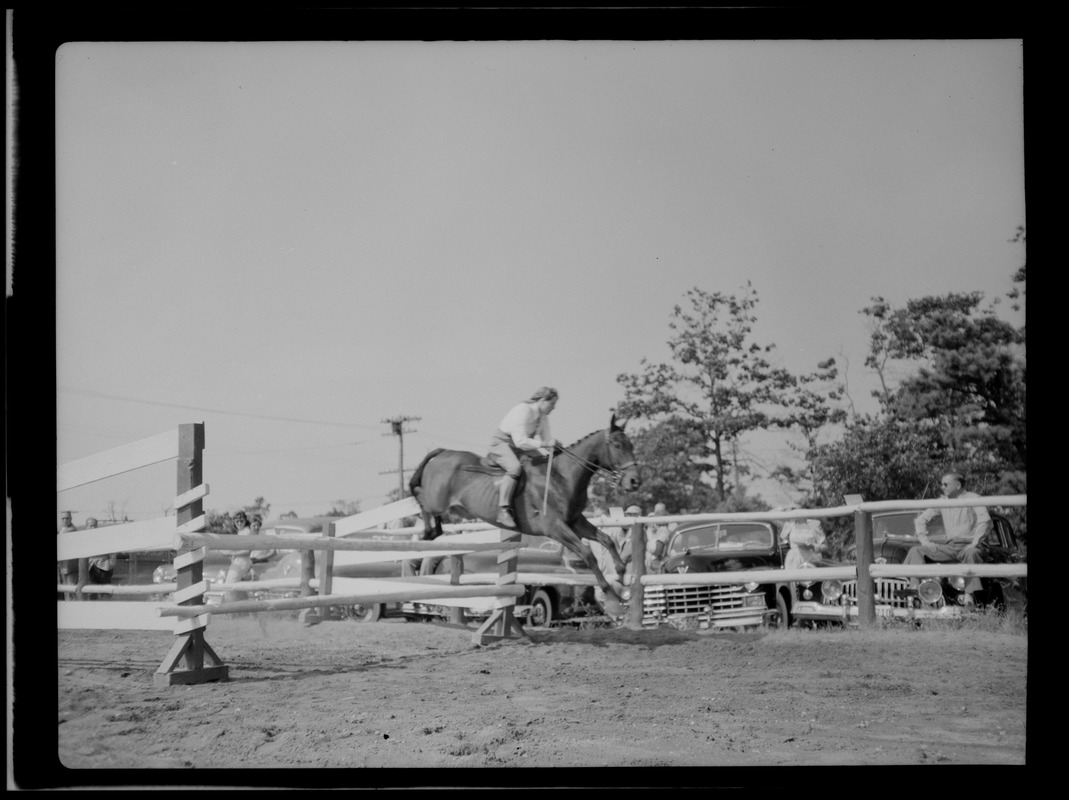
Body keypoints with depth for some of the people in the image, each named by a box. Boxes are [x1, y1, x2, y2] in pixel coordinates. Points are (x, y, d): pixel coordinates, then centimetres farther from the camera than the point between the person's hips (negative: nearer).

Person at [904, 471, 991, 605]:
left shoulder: (972, 499, -2)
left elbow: (985, 521, -16)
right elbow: (920, 520, 18)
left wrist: (975, 543, -22)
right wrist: (925, 541, 5)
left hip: (968, 546, -5)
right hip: (949, 547, 5)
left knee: (971, 553, -41)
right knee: (916, 551, -11)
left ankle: (969, 595, -42)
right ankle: (915, 589, -24)